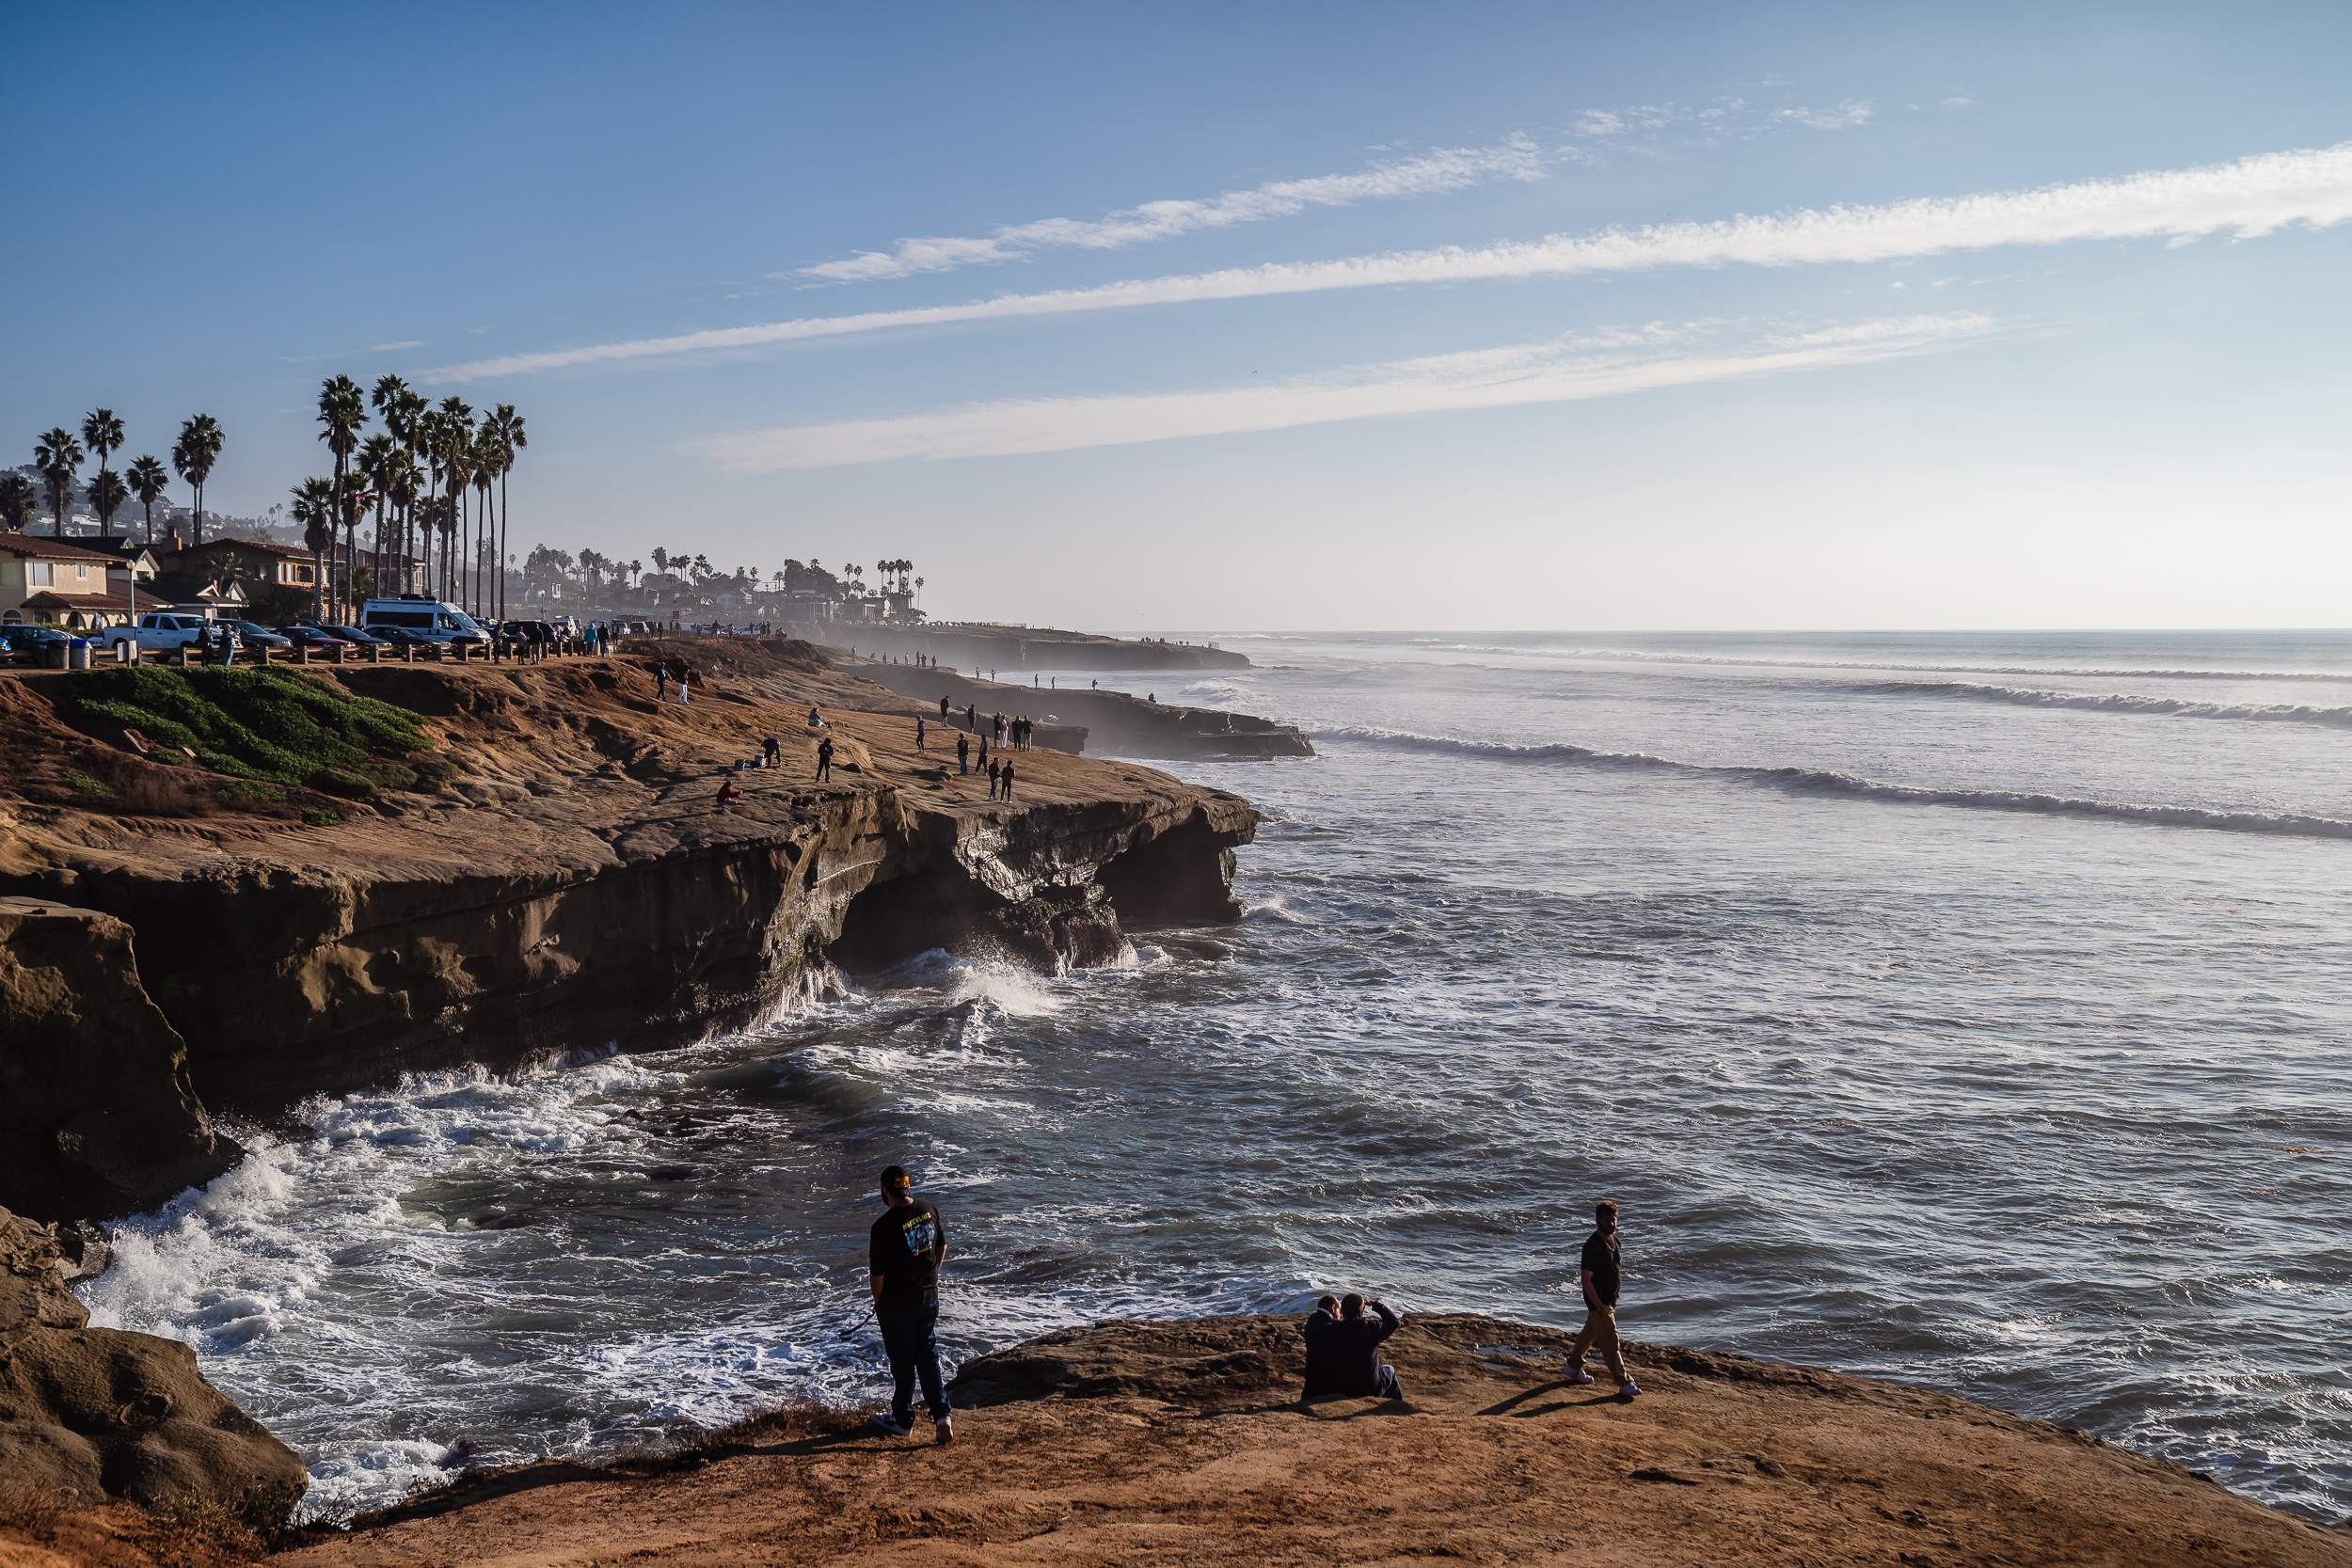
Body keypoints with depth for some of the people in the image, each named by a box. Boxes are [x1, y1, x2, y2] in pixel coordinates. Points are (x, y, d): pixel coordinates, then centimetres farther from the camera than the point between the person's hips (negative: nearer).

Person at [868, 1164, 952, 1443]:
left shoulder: (884, 1226, -23)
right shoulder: (930, 1210, -5)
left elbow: (877, 1274, -17)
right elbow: (942, 1248, 9)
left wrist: (878, 1303, 2)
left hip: (896, 1305, -5)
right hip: (929, 1298, 5)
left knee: (902, 1363, 10)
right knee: (928, 1356, 17)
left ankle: (903, 1420, 25)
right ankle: (941, 1414, 9)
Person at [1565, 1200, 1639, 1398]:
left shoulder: (1614, 1239, 5)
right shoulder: (1592, 1246, -22)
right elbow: (1586, 1279, -21)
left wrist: (1614, 1296, 17)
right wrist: (1598, 1305, -23)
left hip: (1610, 1299, 9)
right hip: (1598, 1301, -9)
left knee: (1590, 1333, 21)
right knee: (1610, 1342, -5)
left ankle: (1574, 1367, 37)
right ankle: (1624, 1383, -1)